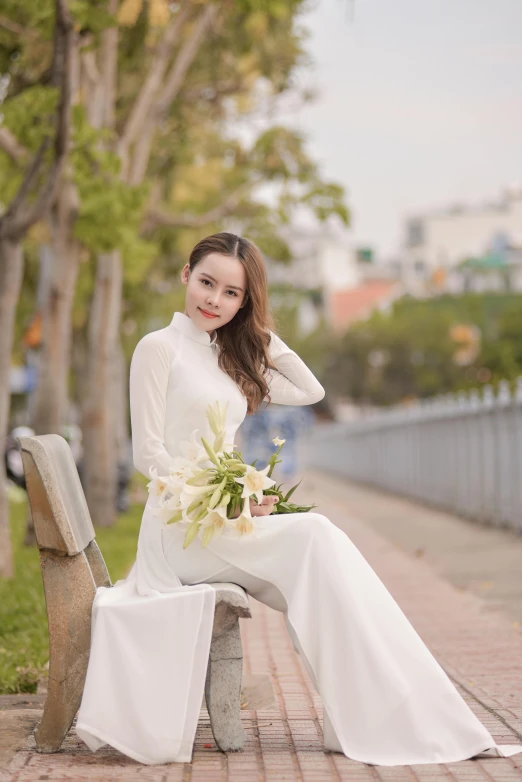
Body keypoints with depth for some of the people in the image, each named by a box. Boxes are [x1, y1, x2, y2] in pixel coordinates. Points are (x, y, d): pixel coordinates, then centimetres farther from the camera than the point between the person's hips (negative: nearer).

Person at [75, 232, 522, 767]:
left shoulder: (231, 357, 20)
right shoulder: (160, 348, -1)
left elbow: (311, 392, 22)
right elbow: (149, 454, -8)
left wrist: (262, 334, 14)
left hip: (227, 519, 7)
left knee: (320, 582, -21)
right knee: (315, 536, -26)